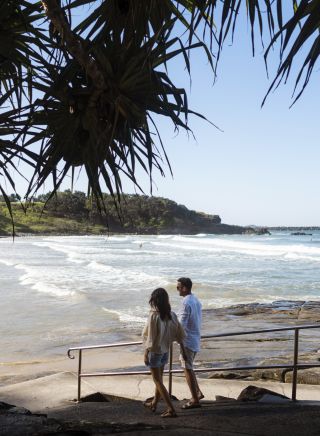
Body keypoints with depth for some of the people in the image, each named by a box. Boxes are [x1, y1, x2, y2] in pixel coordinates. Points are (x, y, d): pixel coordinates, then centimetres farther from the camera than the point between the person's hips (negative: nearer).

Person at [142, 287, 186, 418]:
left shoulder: (154, 315, -22)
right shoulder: (172, 315, -4)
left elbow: (151, 337, -21)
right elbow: (179, 334, 3)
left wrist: (146, 353, -11)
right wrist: (183, 348, 15)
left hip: (154, 351, -7)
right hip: (165, 351, 7)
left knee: (158, 380, 4)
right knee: (159, 378, 22)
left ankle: (171, 409, 0)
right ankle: (154, 404, 40)